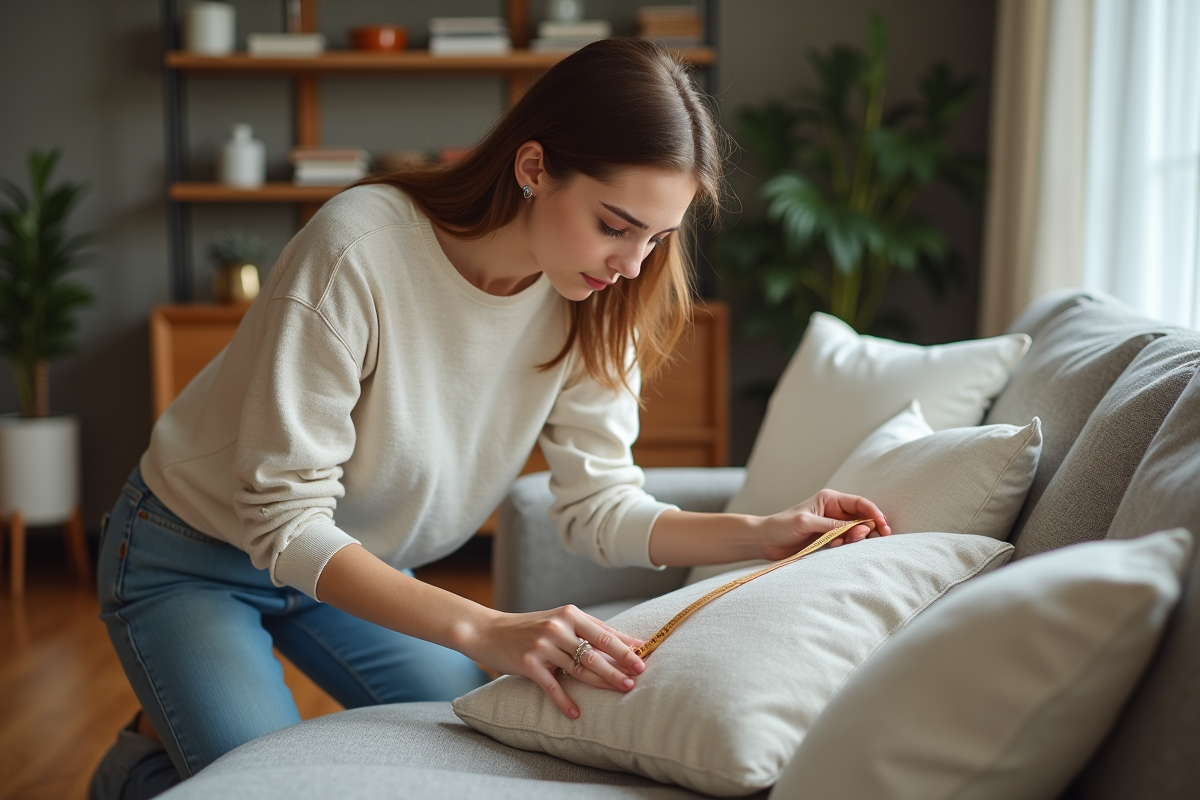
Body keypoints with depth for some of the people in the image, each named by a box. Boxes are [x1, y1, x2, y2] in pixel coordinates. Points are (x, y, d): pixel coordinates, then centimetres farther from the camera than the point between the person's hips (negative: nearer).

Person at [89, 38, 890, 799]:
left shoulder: (590, 302, -15)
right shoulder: (358, 251, -34)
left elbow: (600, 501, -10)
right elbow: (286, 523, -34)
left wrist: (759, 533, -26)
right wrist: (483, 630, -45)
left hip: (356, 566, 6)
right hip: (196, 554, -6)